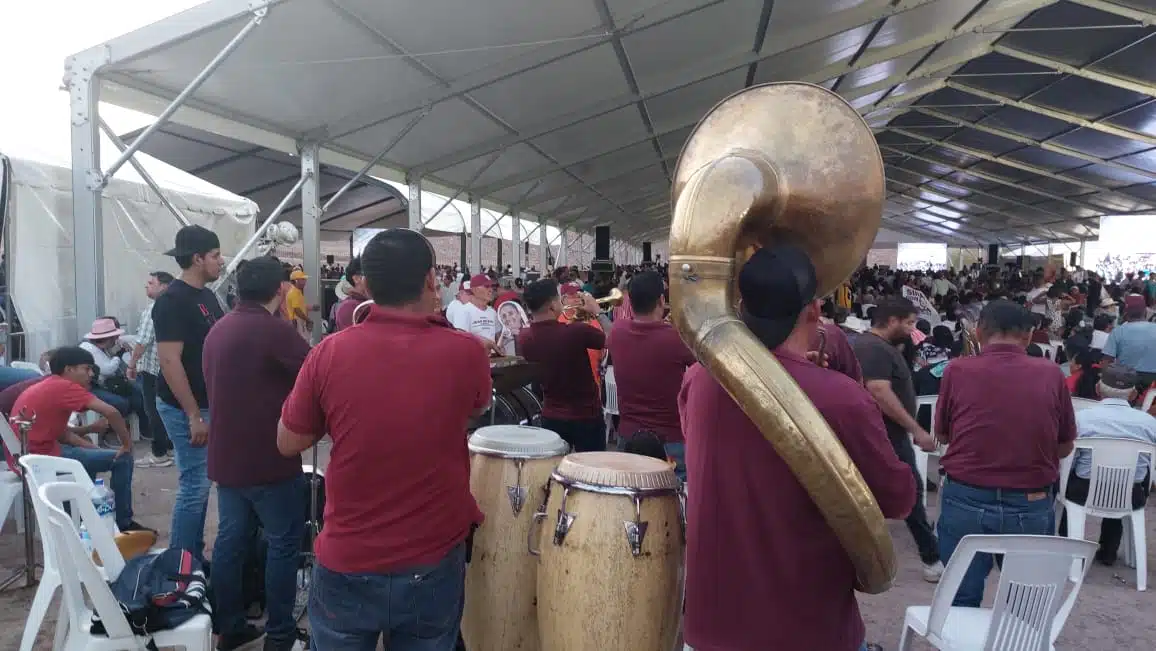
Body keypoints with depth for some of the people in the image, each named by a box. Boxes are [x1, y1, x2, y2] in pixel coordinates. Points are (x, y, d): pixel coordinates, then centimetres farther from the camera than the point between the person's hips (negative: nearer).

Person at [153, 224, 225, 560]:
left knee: (200, 482, 15)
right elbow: (169, 361, -21)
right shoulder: (172, 301, -16)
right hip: (186, 408, -9)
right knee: (194, 485, -3)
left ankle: (195, 556, 27)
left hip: (208, 403, 9)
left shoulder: (208, 296, 11)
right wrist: (193, 416, -22)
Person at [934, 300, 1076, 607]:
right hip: (1032, 506, 1)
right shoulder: (1051, 374, -3)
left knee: (962, 601, 14)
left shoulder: (957, 370, -7)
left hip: (966, 501, -1)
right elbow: (1065, 447, 8)